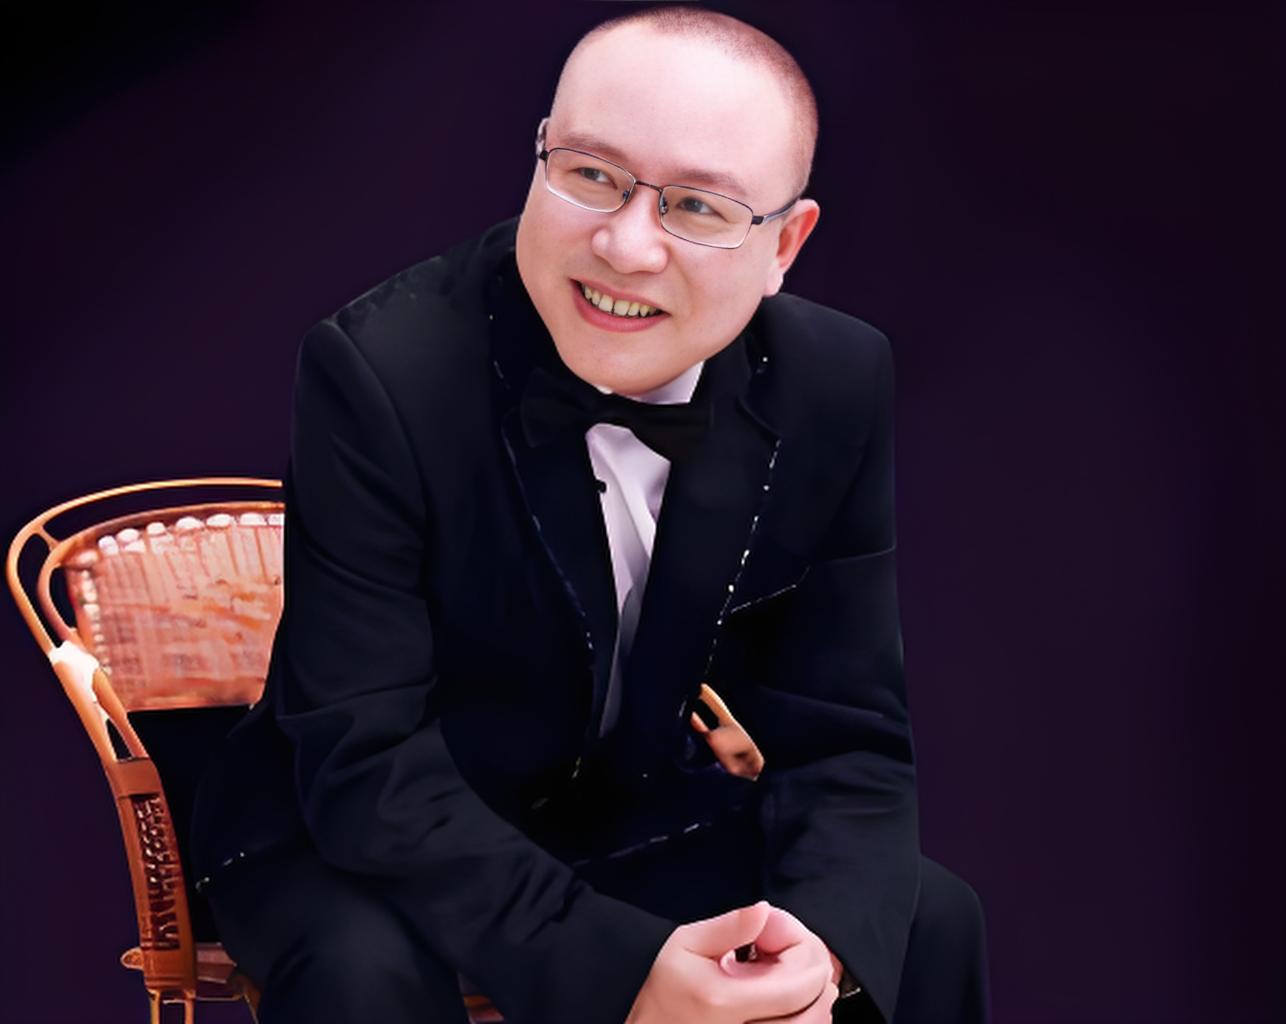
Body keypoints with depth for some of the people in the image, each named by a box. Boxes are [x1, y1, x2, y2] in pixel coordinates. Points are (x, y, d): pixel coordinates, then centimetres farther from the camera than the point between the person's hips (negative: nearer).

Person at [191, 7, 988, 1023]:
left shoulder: (840, 386, -14)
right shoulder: (383, 369, -26)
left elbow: (845, 731, -8)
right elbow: (367, 761, -27)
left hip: (638, 820, 4)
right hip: (365, 828, -4)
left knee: (928, 925, -14)